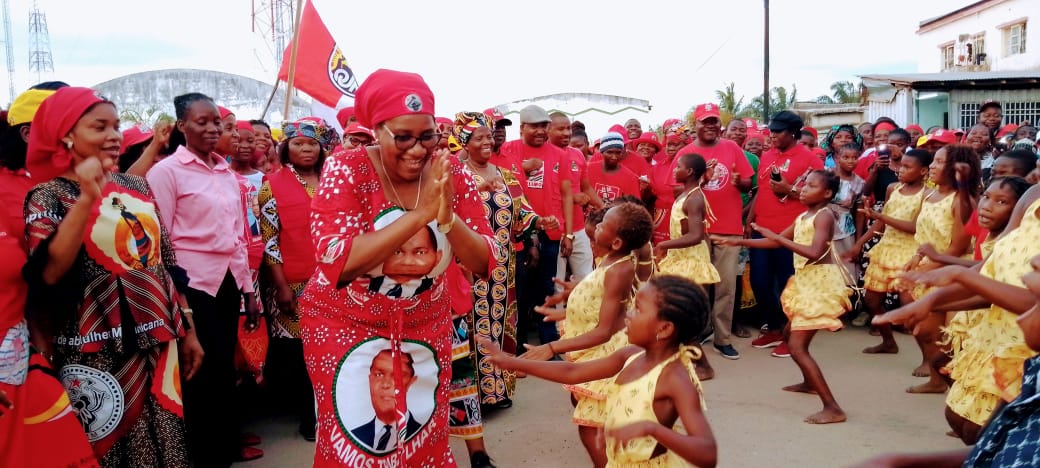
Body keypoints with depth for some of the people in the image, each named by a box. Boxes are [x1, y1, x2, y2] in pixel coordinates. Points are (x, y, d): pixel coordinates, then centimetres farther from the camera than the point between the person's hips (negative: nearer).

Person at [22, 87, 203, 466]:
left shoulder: (137, 187, 8)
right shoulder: (49, 195, -6)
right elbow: (48, 274, -22)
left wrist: (188, 329, 12)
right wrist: (88, 198, -25)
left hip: (158, 344, 5)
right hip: (99, 355, -5)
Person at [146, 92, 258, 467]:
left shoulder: (227, 172, 11)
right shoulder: (166, 171, -7)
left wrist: (248, 289, 13)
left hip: (228, 282, 6)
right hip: (192, 284, -5)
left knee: (224, 368, 13)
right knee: (206, 372, 3)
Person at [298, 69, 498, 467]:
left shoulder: (452, 175, -8)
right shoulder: (345, 171, -16)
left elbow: (485, 263, -10)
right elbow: (337, 262, -29)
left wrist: (448, 219, -29)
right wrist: (420, 214, -34)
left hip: (426, 326, 3)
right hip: (344, 326, -3)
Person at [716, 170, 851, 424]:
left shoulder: (824, 215, -15)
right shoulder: (802, 217, 13)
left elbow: (815, 252, -28)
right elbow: (776, 242, 21)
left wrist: (778, 236, -24)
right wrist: (740, 242, 15)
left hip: (821, 282, -10)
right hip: (806, 281, 10)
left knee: (797, 346, -15)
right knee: (789, 333, 26)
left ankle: (832, 408, -16)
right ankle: (809, 382, 48)